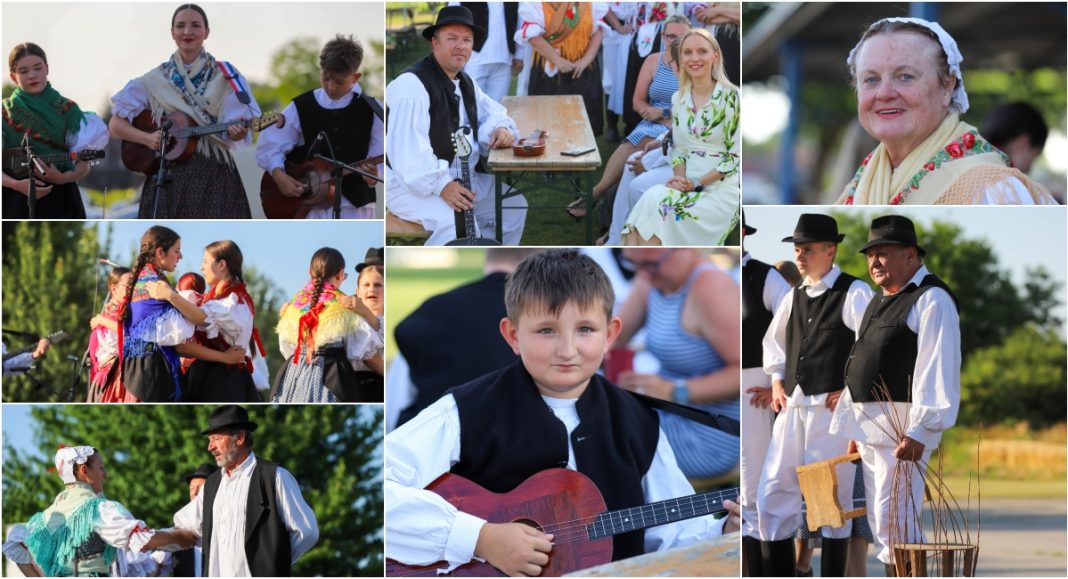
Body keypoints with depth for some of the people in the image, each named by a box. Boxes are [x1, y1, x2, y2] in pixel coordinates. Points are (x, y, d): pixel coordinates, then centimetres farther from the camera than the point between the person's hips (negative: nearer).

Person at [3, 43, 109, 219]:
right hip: (18, 202, 0)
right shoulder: (6, 113, 6)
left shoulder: (67, 110, 7)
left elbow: (84, 166, 4)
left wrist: (62, 178, -15)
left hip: (60, 201, 0)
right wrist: (17, 185, -18)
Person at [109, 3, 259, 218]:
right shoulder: (155, 80, 7)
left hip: (214, 174, -1)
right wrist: (148, 139, -10)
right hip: (168, 176, 1)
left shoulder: (224, 76, 5)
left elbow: (235, 130, 0)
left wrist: (237, 133, -23)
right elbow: (116, 124, 8)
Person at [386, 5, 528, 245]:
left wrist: (501, 129, 0)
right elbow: (407, 147, -26)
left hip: (461, 179, 9)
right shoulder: (412, 84, -18)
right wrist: (440, 186, -34)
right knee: (457, 221, -33)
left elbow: (491, 112, 27)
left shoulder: (465, 83, 14)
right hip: (412, 185, -9)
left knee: (514, 205, 2)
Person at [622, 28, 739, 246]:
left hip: (721, 188, -5)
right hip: (688, 184, 5)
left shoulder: (732, 98, -7)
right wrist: (680, 178, -5)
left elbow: (737, 156, -7)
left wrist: (698, 184, -14)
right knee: (649, 201, -27)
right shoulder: (679, 99, 12)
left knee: (658, 206, -29)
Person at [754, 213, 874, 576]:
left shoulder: (854, 295, -8)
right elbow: (774, 342, 29)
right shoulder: (794, 297, 14)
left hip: (833, 409, -7)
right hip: (792, 408, 7)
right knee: (773, 494, 3)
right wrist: (777, 381, 16)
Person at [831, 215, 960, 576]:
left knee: (894, 521, -14)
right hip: (870, 427, 10)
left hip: (903, 428, -10)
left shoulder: (931, 300, -10)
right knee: (881, 522, 11)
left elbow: (937, 370, -19)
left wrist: (920, 431, -26)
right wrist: (852, 429, 21)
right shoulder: (880, 302, 20)